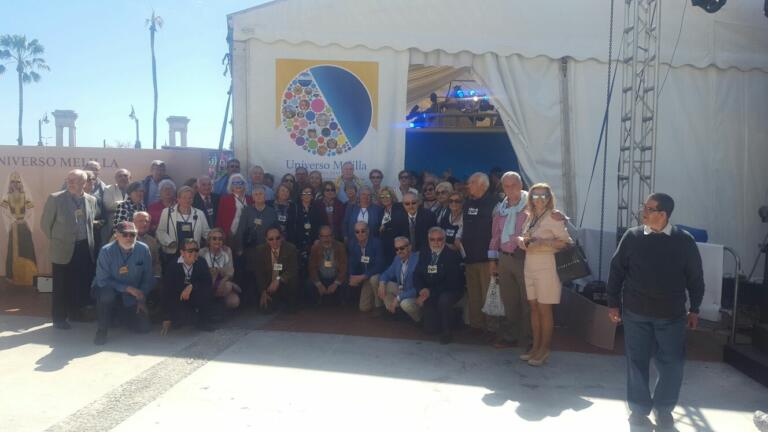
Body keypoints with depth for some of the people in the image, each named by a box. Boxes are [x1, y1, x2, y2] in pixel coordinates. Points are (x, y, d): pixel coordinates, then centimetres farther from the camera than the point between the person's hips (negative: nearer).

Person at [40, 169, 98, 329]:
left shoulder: (91, 200, 4)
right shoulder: (55, 198, -8)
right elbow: (45, 224, -1)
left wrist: (89, 243, 12)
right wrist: (57, 241, 4)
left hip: (85, 249, 4)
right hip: (64, 250, -3)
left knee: (82, 283, 10)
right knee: (62, 285, 4)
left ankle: (75, 312, 29)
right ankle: (59, 318, 18)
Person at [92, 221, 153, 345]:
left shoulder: (143, 249, -13)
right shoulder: (106, 251, -19)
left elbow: (147, 278, -2)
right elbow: (102, 280, -18)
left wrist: (142, 300, -5)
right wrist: (127, 288, -26)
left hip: (131, 297, 3)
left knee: (144, 328, -6)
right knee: (108, 294, -39)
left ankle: (120, 314, 26)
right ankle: (101, 330, -12)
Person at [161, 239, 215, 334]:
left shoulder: (201, 263, -10)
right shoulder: (171, 267, -16)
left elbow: (209, 281, -16)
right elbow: (167, 293, -20)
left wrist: (191, 286, -33)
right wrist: (166, 320, -25)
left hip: (195, 298, 2)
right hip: (178, 301, -1)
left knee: (207, 290, -28)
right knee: (179, 320, -27)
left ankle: (203, 321, -10)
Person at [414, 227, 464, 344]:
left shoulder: (452, 255, -12)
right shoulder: (423, 253, 4)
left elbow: (451, 282, -19)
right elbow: (417, 275, 1)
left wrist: (431, 292, -26)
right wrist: (422, 289, -20)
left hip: (450, 291, -3)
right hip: (428, 291, 3)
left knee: (444, 299, -36)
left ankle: (447, 332, -12)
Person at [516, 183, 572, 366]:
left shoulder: (553, 217, -9)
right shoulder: (530, 217, 12)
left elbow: (566, 241, -13)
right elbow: (524, 237, 19)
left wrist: (543, 242, -22)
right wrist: (521, 240, -4)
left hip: (545, 266, -6)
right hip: (529, 266, 7)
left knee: (544, 308, -1)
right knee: (534, 307, 10)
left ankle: (544, 349, 10)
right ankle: (535, 346, 20)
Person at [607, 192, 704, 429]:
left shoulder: (684, 240, -3)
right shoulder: (631, 236, -3)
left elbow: (695, 277, 5)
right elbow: (616, 270, 2)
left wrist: (694, 309, 6)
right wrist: (613, 303, 2)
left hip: (671, 315, 0)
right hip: (635, 313, 0)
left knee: (672, 364, 5)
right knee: (637, 362, 8)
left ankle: (663, 408, 26)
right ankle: (639, 408, 24)